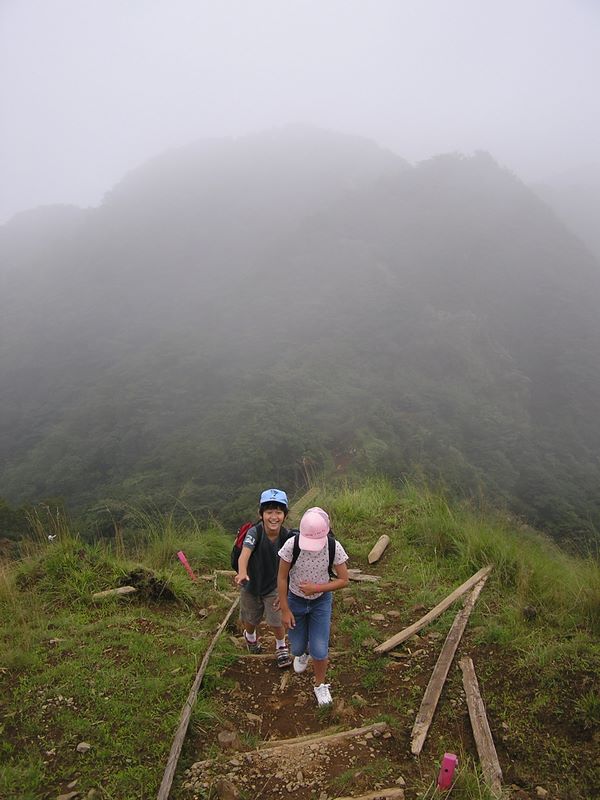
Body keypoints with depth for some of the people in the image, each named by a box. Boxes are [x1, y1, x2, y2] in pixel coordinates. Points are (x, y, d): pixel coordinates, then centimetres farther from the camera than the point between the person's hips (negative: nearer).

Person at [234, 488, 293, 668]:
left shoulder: (286, 535, -21)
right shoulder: (254, 532, -30)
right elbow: (245, 552, -49)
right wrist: (242, 572, -68)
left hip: (274, 586, 1)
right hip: (251, 585, 0)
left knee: (276, 622, 1)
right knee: (250, 620, 20)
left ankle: (281, 647, 35)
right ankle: (250, 635, 57)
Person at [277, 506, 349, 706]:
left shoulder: (334, 548, -27)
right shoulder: (291, 544, -30)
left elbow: (344, 580, -15)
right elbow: (282, 578, -16)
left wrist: (316, 588, -26)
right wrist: (285, 610, -10)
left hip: (321, 601, 0)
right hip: (296, 600, 0)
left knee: (319, 650, -4)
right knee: (297, 647, 14)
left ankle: (320, 685, 28)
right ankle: (302, 653, 53)